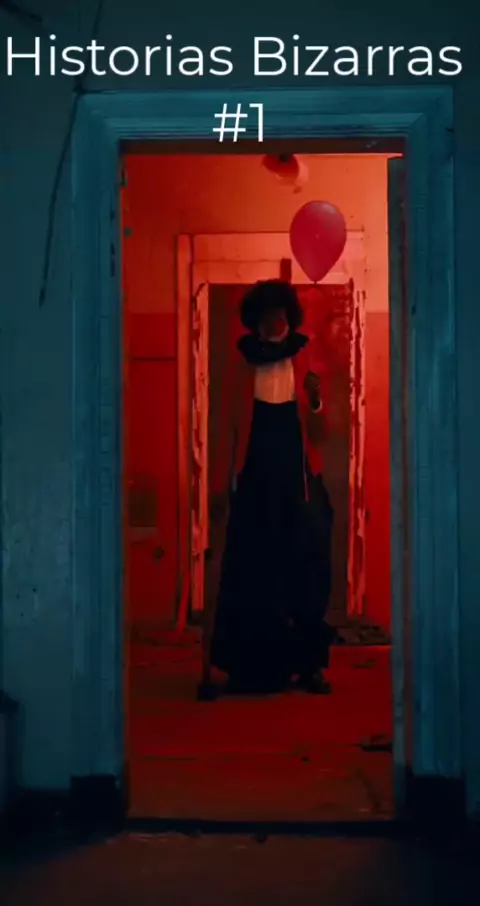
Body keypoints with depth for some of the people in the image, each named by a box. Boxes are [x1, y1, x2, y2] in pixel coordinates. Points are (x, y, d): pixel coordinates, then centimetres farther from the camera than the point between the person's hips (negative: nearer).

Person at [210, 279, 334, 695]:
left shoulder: (306, 364, 3)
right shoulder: (245, 366, 5)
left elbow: (319, 435, 0)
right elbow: (237, 428, 9)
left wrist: (316, 400, -18)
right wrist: (232, 480, 4)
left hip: (299, 482, 0)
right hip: (256, 482, 0)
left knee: (305, 568, -1)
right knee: (253, 573, -1)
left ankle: (309, 664, 7)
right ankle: (253, 666, 6)